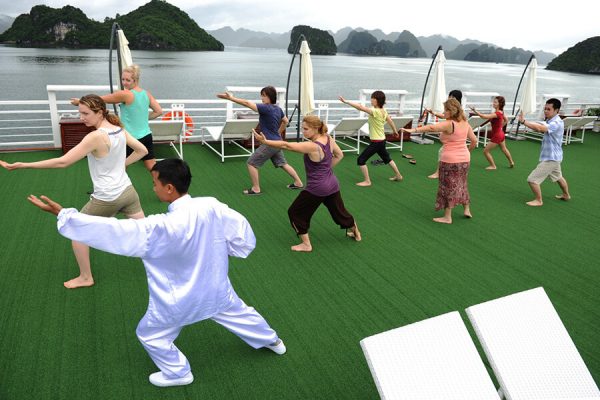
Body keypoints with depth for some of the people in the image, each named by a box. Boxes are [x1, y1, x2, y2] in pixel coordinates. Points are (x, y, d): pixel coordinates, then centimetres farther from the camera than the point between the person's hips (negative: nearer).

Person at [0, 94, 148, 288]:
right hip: (127, 191, 6)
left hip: (106, 199, -6)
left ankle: (85, 278, 26)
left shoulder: (95, 137, -22)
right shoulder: (120, 129, -1)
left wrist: (22, 165, -17)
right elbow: (142, 150, 12)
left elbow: (63, 162, -22)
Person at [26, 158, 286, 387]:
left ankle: (178, 373, 40)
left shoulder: (159, 229, -33)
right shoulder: (212, 207, -20)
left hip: (182, 301, -5)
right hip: (215, 289, 5)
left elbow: (111, 231, -31)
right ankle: (272, 341, 52)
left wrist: (63, 214, -25)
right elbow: (245, 237, -10)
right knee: (238, 312, 30)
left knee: (150, 335, 22)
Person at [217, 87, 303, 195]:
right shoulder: (278, 109, 6)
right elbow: (285, 121, 22)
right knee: (283, 163, 22)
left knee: (251, 163, 0)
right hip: (277, 142, 9)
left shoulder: (266, 108, -20)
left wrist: (231, 98, -21)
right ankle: (298, 183, 30)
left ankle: (256, 189, 6)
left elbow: (247, 103, -23)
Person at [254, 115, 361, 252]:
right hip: (332, 185, 8)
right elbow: (339, 155, 12)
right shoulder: (328, 138, -3)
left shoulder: (312, 147, -25)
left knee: (295, 212, 9)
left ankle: (306, 244, 14)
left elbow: (286, 145, -27)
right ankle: (356, 233, 47)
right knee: (339, 211, 28)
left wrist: (265, 141, -24)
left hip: (317, 189, -8)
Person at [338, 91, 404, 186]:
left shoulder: (375, 111, -24)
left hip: (376, 142, -9)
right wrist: (395, 131, 34)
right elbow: (390, 121, 16)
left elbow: (360, 107, -32)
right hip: (382, 140, 9)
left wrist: (346, 101, -33)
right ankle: (398, 176, 42)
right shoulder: (384, 111, 1)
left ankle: (367, 181, 4)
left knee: (361, 160, -2)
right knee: (387, 158, 27)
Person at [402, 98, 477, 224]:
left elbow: (431, 127, -35)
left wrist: (413, 130, -40)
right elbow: (474, 140, 7)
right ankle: (467, 209, 33)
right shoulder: (465, 123, 3)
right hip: (464, 159, 7)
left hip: (450, 160, -7)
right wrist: (468, 151, 23)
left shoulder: (448, 124, -19)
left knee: (448, 187, 5)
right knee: (461, 185, 24)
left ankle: (447, 217, 12)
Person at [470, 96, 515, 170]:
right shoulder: (501, 112, 0)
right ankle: (511, 162, 47)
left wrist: (474, 110, -41)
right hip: (500, 134, 10)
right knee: (504, 149, 30)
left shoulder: (496, 114, -27)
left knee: (486, 151, 0)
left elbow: (484, 116, -39)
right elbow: (506, 120, 18)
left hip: (496, 136, -10)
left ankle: (493, 166, 9)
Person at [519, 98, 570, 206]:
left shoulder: (557, 123, -25)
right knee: (558, 177, 29)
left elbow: (540, 128, -40)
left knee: (532, 179, -8)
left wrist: (524, 121, -43)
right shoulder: (550, 121, 8)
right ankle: (566, 195, 48)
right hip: (553, 156, 11)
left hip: (550, 158, -11)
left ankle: (538, 201, 5)